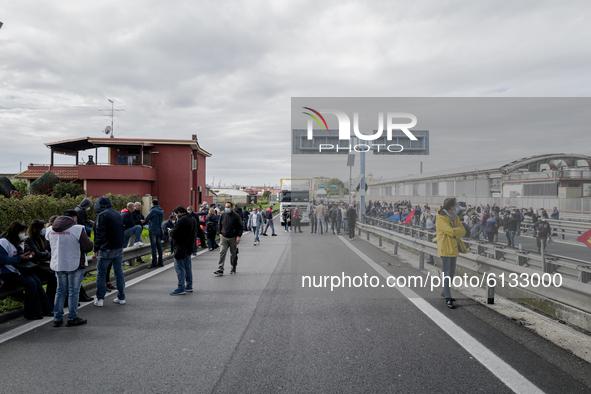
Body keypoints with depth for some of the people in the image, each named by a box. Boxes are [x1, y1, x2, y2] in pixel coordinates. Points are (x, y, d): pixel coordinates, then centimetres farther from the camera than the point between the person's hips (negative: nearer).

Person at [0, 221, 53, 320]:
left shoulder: (16, 242, 17)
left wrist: (27, 255, 2)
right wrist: (20, 258, -21)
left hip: (18, 270, 9)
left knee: (37, 282, -10)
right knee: (30, 283, -23)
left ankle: (46, 309, -6)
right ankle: (32, 313, -13)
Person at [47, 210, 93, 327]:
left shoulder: (50, 230, 4)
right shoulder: (78, 229, -17)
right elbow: (88, 247, -16)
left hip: (57, 265, 6)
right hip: (74, 265, -6)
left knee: (60, 290, 17)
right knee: (73, 291, 5)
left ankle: (57, 318, 21)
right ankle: (72, 318, 12)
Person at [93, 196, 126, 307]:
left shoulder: (102, 215, -11)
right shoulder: (118, 214, 13)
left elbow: (100, 234, -17)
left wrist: (96, 251, -17)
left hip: (106, 250, -6)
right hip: (119, 248, 7)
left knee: (101, 273, 7)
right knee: (119, 272, 12)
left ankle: (99, 299, 11)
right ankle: (121, 298, 17)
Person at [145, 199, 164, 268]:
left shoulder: (153, 211, -12)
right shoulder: (161, 211, 10)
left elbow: (146, 219, -7)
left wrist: (149, 222, 15)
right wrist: (151, 221, 10)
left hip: (153, 230, -7)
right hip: (159, 230, 7)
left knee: (154, 246, -4)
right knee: (159, 246, 11)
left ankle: (154, 263, -3)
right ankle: (160, 262, 15)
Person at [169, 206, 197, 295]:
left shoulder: (182, 220, -19)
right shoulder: (193, 219, 10)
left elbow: (173, 233, -20)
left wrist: (171, 231, 2)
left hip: (180, 247, -9)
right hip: (189, 246, 9)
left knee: (180, 268, -3)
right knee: (188, 267, 17)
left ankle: (181, 288, -1)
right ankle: (189, 286, 24)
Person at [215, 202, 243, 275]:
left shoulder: (236, 216, -7)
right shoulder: (223, 215, 5)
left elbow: (240, 227, -5)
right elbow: (220, 225, 19)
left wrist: (238, 236, -12)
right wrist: (220, 233, 12)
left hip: (233, 238, -2)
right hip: (224, 237, 2)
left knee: (233, 254, 10)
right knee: (222, 253, -9)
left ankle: (233, 268, 27)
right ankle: (220, 269, -10)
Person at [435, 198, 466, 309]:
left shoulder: (455, 217, 11)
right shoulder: (441, 218, -15)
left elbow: (463, 231, 6)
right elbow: (451, 231, -25)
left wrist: (454, 231, -12)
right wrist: (459, 229, -6)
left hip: (454, 248, 8)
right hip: (445, 248, -8)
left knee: (451, 273, 17)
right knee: (446, 274, -5)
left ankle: (445, 292, 33)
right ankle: (448, 299, -1)